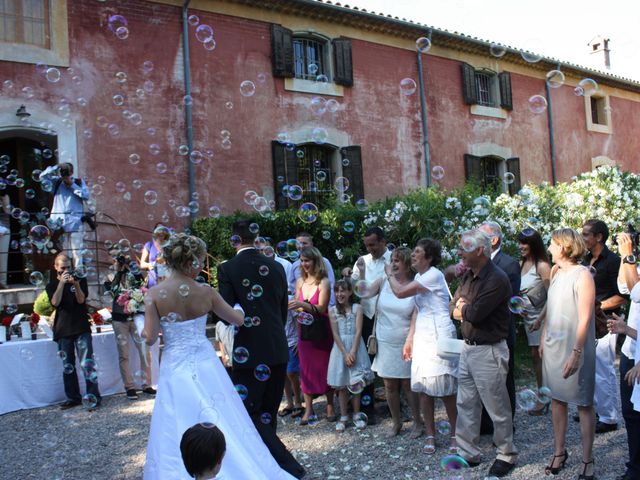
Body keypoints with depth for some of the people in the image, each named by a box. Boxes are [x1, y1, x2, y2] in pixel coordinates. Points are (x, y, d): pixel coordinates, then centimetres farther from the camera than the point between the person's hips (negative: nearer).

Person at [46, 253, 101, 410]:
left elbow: (81, 300, -6)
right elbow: (55, 302, -8)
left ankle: (93, 396, -7)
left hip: (81, 328, -2)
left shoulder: (80, 280, 8)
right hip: (63, 330, 2)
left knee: (87, 364, -10)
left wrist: (76, 284, -23)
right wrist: (62, 282, -16)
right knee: (67, 366, 7)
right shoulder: (52, 285, 11)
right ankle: (73, 398, 16)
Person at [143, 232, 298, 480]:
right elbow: (238, 320, 4)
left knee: (177, 435, 10)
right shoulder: (205, 291, -6)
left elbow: (150, 338, -11)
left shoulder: (154, 294, -9)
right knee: (221, 426, 14)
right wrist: (241, 308, 26)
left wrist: (144, 332, 12)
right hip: (205, 365, 1)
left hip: (175, 368, -1)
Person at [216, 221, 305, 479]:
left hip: (248, 351, -6)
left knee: (249, 412, 4)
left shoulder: (227, 268, -10)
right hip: (278, 349, 6)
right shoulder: (276, 267, 3)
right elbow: (284, 308, 10)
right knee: (268, 412, 19)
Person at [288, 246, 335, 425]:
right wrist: (296, 310, -15)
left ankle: (330, 406, 20)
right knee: (306, 368, 7)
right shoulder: (300, 281, 3)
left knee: (324, 367, 6)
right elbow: (297, 306, 7)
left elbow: (322, 308, -20)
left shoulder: (323, 282, -12)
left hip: (321, 330, -4)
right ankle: (308, 408, 16)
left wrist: (302, 305, -32)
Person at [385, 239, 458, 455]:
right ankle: (430, 436, 17)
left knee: (445, 388, -2)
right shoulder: (419, 277, 14)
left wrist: (389, 274, 0)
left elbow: (400, 292, -18)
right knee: (424, 388, 7)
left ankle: (455, 435, 14)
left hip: (439, 336, -8)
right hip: (422, 336, 8)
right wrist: (410, 338, 14)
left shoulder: (433, 275, -14)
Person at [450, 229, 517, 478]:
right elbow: (453, 308, 9)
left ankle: (506, 455, 25)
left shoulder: (496, 279, -19)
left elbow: (475, 313, -24)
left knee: (497, 408, 7)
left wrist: (463, 309, -4)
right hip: (468, 347, 8)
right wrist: (467, 311, -11)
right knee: (466, 404, 15)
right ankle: (468, 453, 28)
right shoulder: (468, 276, 8)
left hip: (488, 351, -8)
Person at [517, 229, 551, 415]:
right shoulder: (521, 264, 6)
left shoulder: (542, 266, -15)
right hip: (528, 317, 6)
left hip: (541, 317, -6)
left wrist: (540, 319, -18)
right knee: (536, 356, 10)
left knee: (539, 356, -1)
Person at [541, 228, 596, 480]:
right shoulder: (555, 272, 8)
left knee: (584, 404, 6)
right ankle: (559, 452, 26)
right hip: (553, 346, 7)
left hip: (574, 348, -7)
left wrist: (576, 353, -20)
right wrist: (543, 340, 13)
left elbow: (585, 319, -17)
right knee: (557, 399, 13)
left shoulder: (582, 275, -14)